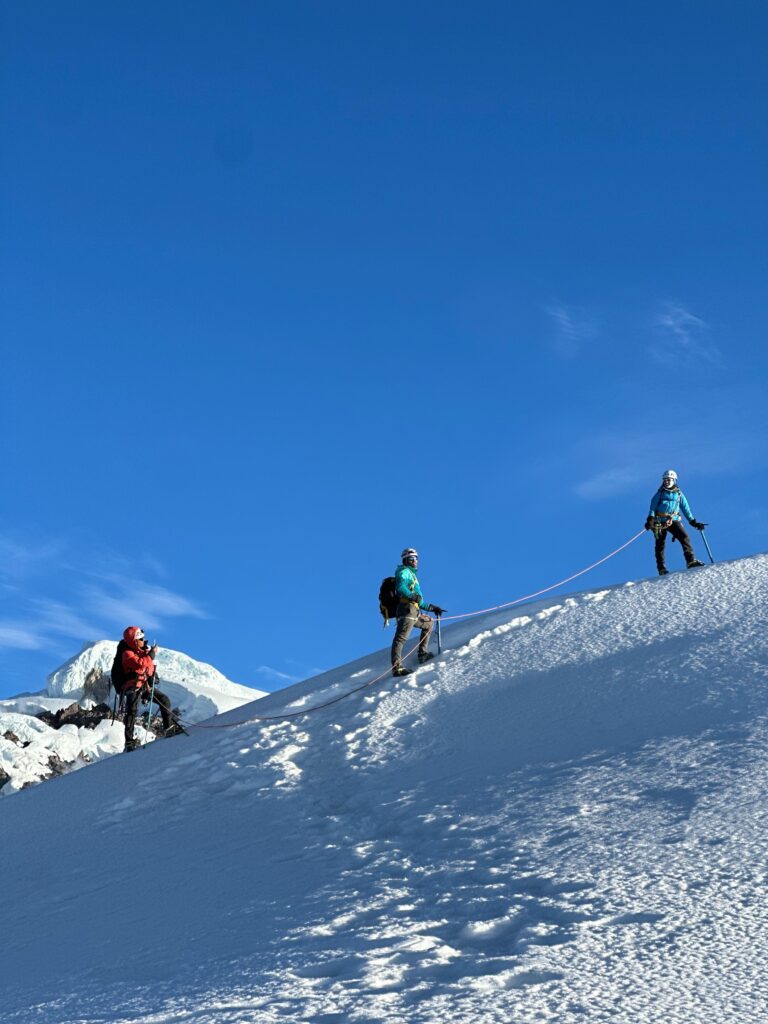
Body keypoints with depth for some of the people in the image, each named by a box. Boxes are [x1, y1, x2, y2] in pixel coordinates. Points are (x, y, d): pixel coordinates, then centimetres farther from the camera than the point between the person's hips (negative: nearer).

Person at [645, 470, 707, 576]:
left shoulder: (679, 494, 12)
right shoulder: (659, 494, 8)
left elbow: (686, 509, 15)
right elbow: (652, 507, 2)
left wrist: (693, 522, 10)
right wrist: (650, 519, -12)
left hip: (674, 521, 1)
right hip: (660, 522, -1)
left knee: (684, 538, -18)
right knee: (660, 544, -1)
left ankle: (691, 561, -23)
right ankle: (661, 568, 4)